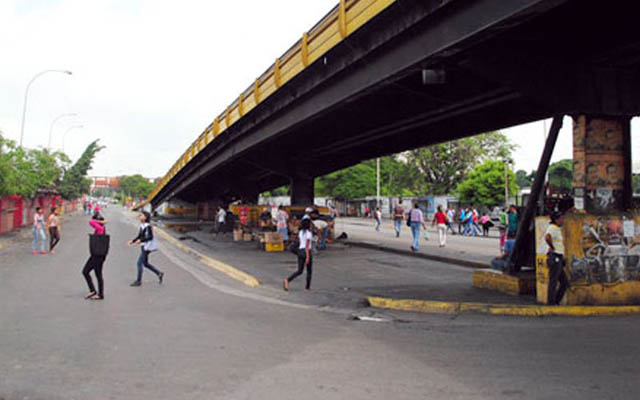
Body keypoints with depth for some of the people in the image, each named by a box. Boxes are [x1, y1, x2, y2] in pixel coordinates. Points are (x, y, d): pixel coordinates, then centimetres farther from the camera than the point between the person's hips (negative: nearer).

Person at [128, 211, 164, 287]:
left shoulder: (148, 226, -17)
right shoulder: (141, 226, 9)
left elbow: (151, 237, -20)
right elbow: (139, 236, 17)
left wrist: (141, 240, -24)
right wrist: (132, 241, 5)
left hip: (147, 247, -9)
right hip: (143, 247, 9)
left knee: (139, 263, -5)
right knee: (145, 263, 15)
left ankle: (138, 281, 5)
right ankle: (159, 273, 24)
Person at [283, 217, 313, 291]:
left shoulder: (300, 232, 8)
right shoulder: (309, 233, -14)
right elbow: (307, 246, -19)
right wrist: (308, 257, -19)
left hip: (300, 251, 7)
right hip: (307, 252, -6)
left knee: (299, 271, 7)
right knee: (309, 270, 14)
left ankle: (287, 280, -14)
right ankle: (308, 286, 20)